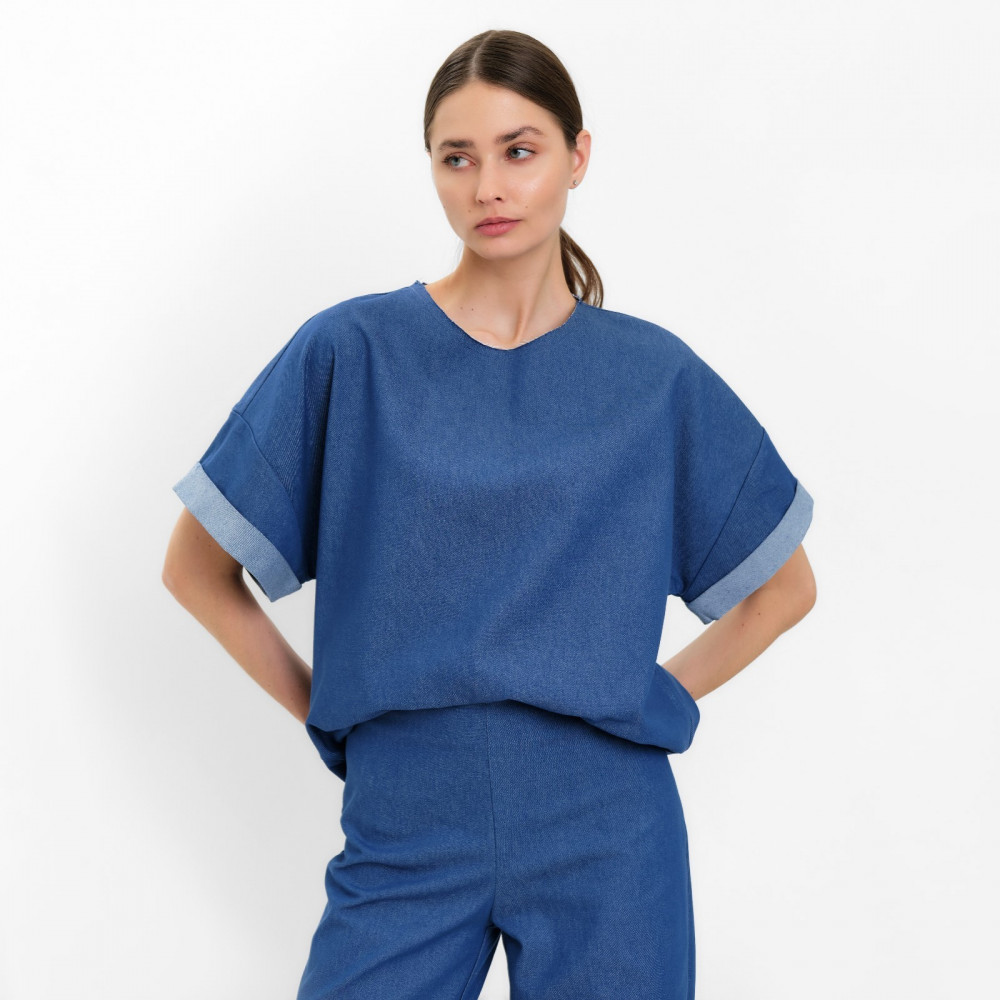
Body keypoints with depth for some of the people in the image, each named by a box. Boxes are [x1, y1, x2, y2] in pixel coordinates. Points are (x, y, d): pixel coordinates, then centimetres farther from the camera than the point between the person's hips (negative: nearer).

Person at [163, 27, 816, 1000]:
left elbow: (785, 586, 12)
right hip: (404, 826, 0)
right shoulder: (349, 350, -3)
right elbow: (196, 569, 5)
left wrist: (659, 694, 2)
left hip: (607, 834, 1)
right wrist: (325, 710, 0)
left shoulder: (656, 374, 1)